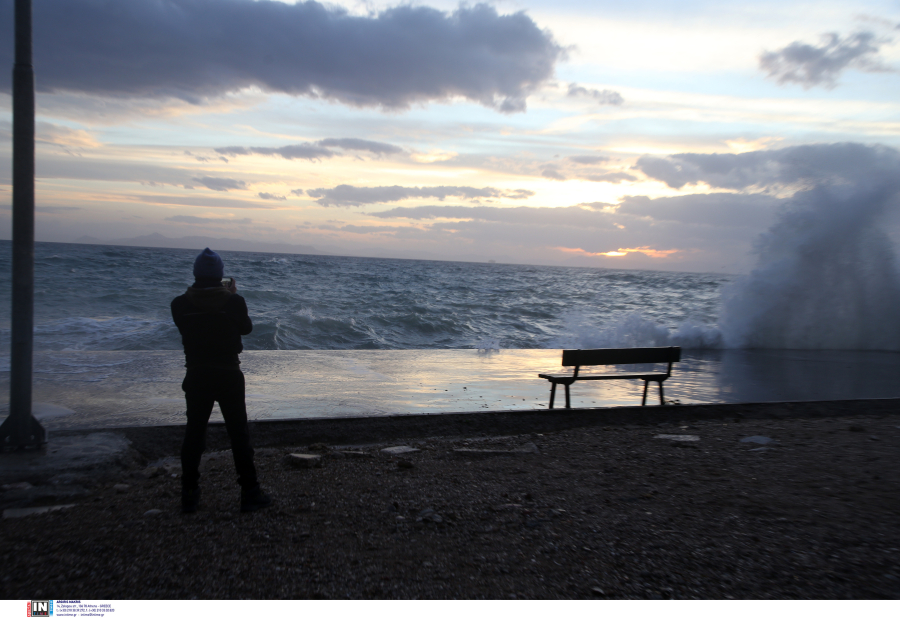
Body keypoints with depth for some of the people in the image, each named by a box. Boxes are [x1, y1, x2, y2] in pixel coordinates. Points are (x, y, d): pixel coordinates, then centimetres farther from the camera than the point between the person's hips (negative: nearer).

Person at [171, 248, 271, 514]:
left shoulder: (180, 304, -9)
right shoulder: (234, 301, -13)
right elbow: (246, 327, 4)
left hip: (197, 377, 2)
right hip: (229, 376, -1)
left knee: (194, 434, 12)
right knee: (239, 434, 7)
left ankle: (189, 496, 19)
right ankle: (250, 493, 13)